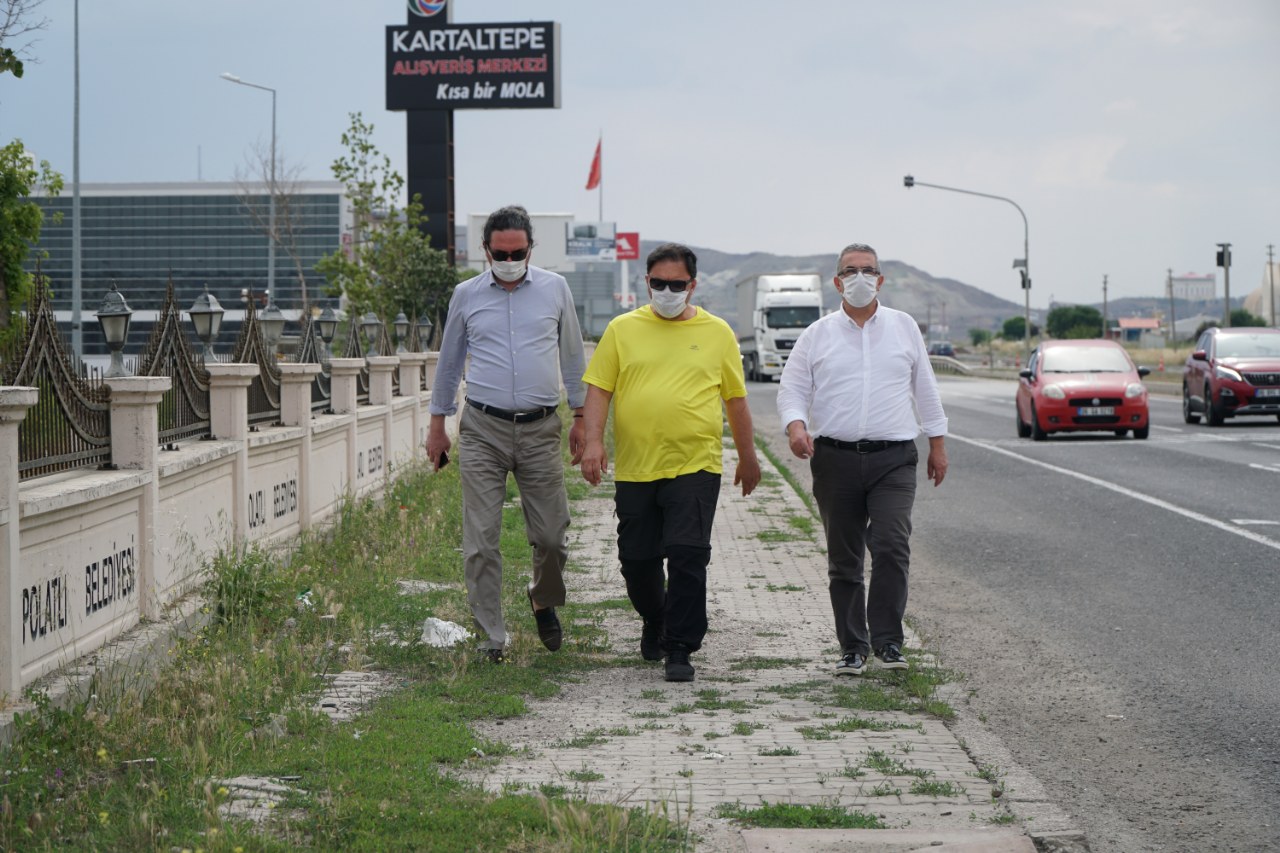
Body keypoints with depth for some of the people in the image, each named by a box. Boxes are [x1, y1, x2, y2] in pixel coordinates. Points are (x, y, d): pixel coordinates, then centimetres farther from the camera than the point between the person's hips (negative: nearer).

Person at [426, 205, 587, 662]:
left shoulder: (555, 289, 7)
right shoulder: (466, 295, 7)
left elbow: (572, 355, 17)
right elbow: (449, 361, 17)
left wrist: (580, 417, 15)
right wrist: (437, 424, 18)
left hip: (540, 430, 0)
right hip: (482, 429, 0)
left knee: (552, 535, 1)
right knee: (481, 539, -4)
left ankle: (544, 602, 30)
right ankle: (491, 635, 4)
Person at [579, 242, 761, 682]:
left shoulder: (717, 333, 8)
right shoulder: (622, 329, 8)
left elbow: (736, 398, 13)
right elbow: (598, 389, 6)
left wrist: (748, 457, 17)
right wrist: (593, 441, -8)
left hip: (696, 467, -2)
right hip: (634, 468, 2)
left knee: (687, 556, -11)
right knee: (638, 559, 9)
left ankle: (680, 649, -5)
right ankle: (655, 622, 36)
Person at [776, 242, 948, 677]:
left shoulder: (904, 328, 11)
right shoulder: (817, 335, 9)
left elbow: (926, 389, 17)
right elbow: (792, 390, 7)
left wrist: (937, 443, 17)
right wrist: (796, 425, -13)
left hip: (893, 460, -1)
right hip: (835, 459, 1)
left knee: (891, 547, -17)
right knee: (844, 559, 5)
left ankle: (887, 641, -9)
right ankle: (852, 648, 13)